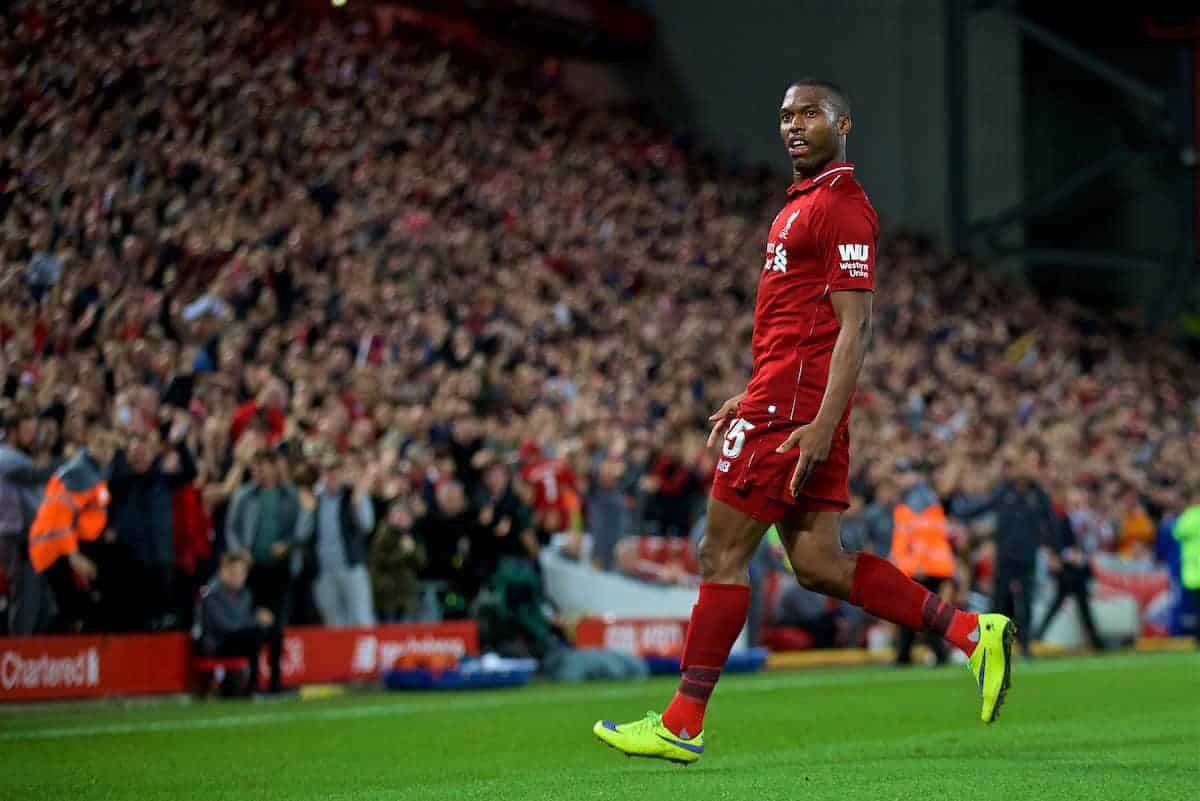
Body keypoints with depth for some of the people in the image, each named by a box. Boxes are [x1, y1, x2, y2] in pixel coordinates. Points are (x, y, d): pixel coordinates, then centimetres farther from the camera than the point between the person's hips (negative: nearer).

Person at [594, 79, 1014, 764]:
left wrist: (821, 424, -24)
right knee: (818, 563, 6)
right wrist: (748, 401, 25)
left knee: (723, 553, -5)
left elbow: (854, 327, -17)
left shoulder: (841, 205, -11)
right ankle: (971, 631, 5)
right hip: (787, 402, 10)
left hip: (793, 409, -10)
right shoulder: (807, 203, 21)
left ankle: (681, 725, 0)